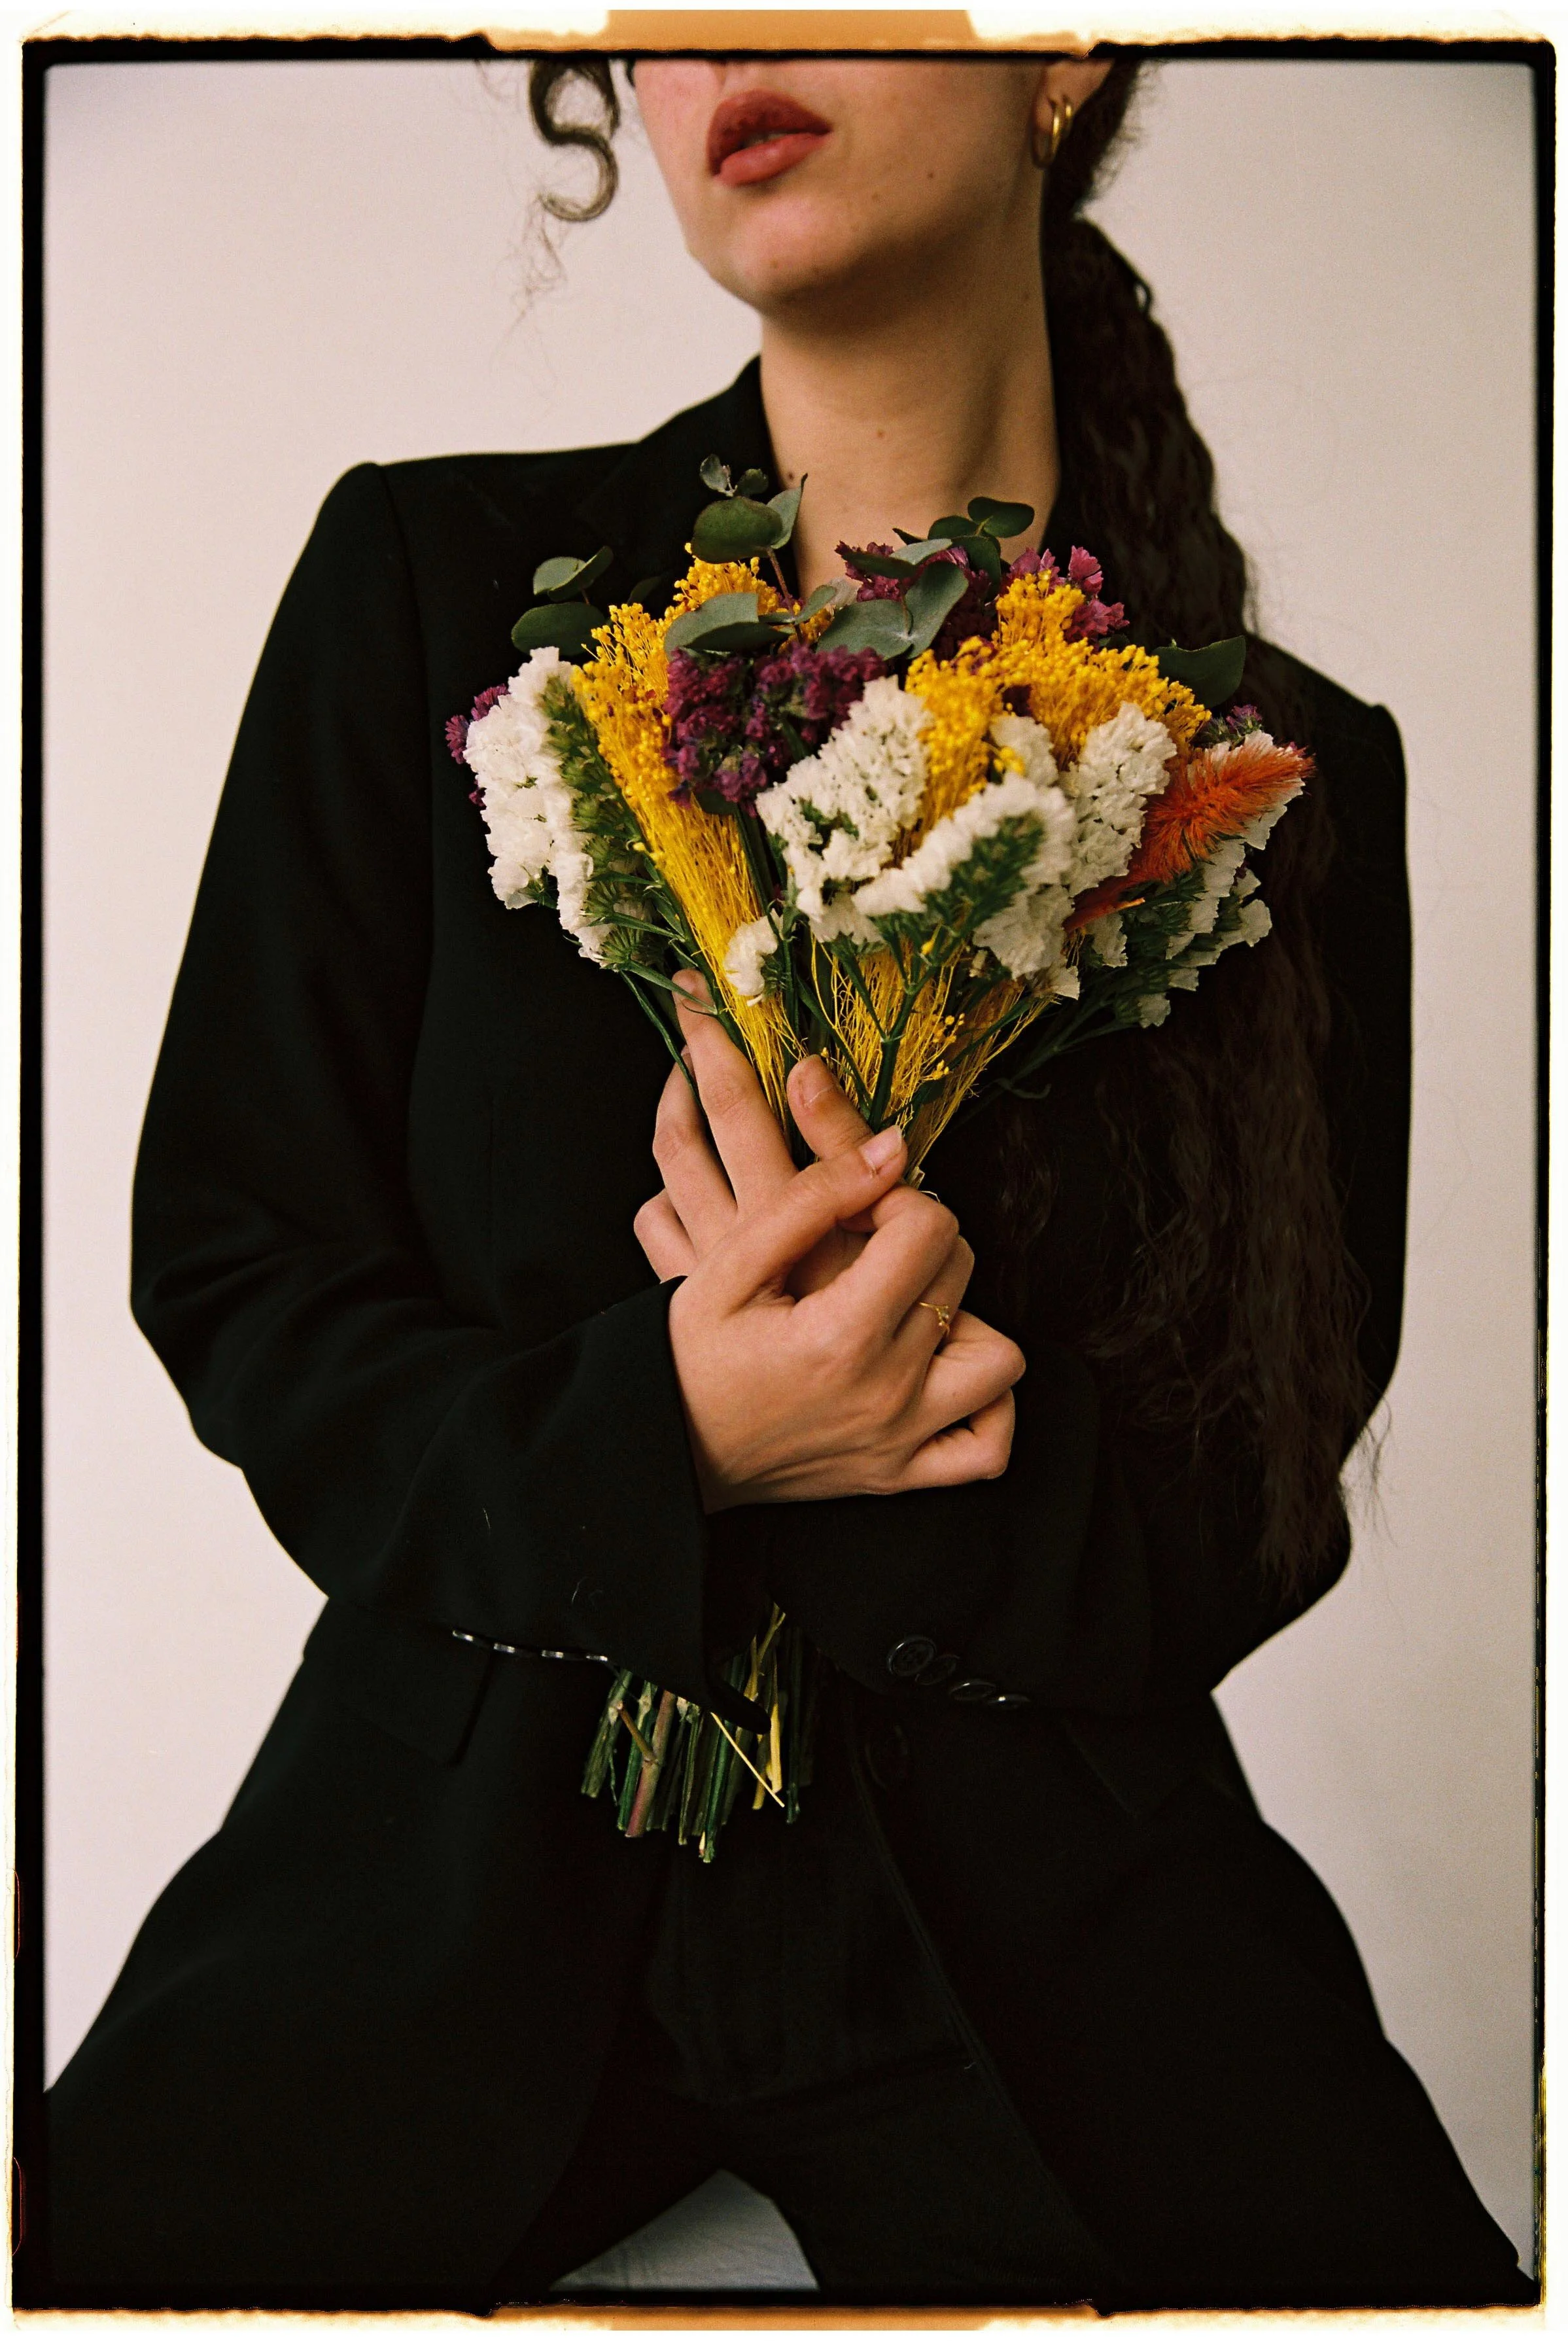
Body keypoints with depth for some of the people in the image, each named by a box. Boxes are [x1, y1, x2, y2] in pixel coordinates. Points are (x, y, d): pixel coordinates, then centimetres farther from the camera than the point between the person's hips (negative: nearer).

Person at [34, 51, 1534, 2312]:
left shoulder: (1297, 771, -1)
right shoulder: (436, 585, -3)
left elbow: (1256, 1512, 1)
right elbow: (232, 1279, -1)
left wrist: (910, 1413, -19)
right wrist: (663, 1438, -19)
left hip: (1038, 1877, 0)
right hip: (467, 1848, 1)